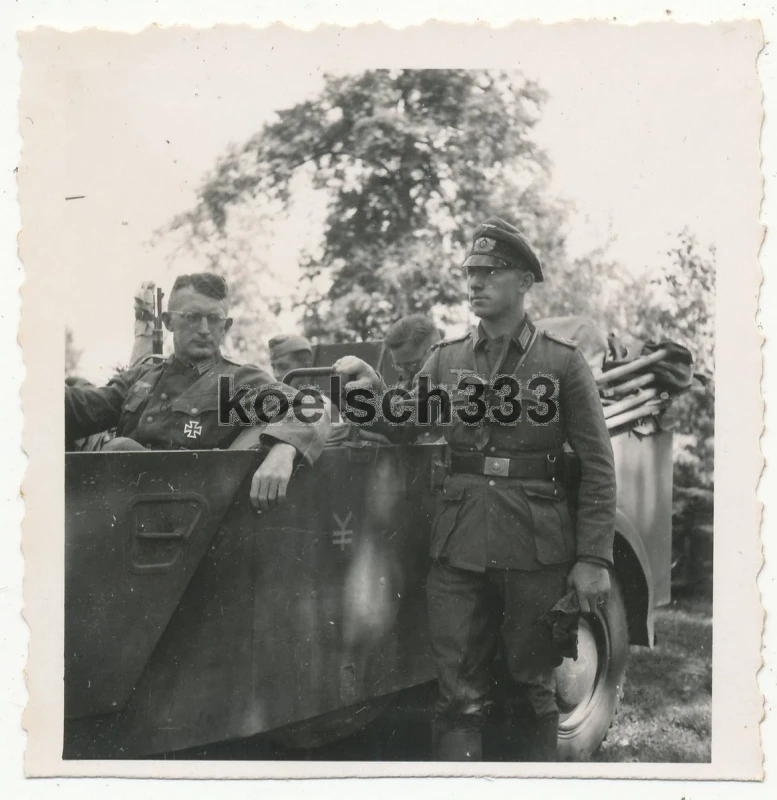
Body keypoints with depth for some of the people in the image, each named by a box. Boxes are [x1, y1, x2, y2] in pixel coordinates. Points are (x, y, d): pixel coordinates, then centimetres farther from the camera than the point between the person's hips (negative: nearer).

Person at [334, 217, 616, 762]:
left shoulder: (564, 362, 0)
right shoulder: (446, 360, 9)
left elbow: (598, 467, -2)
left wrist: (594, 559, -8)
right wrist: (374, 389, -10)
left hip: (537, 549, -2)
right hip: (458, 547, 2)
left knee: (530, 688, 10)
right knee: (460, 694, 6)